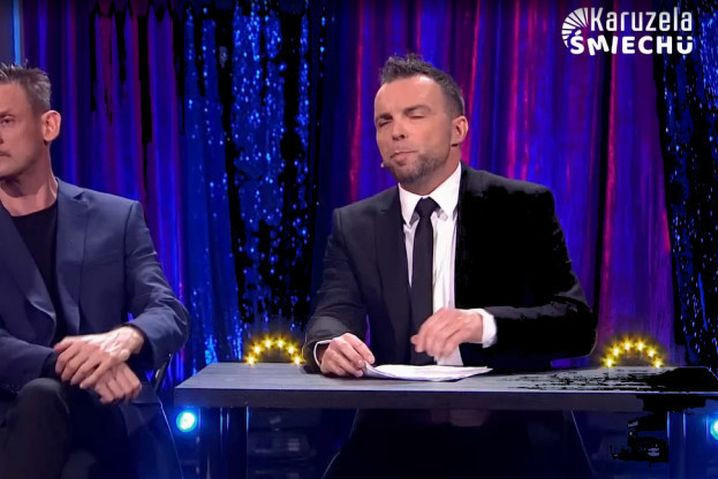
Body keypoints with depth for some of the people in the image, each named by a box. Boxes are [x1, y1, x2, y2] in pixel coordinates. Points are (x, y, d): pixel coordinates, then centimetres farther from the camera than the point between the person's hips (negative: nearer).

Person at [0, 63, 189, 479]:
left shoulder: (117, 218, 9)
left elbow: (171, 315, -2)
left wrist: (124, 339, -27)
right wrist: (70, 364, -28)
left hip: (118, 429, 0)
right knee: (41, 394, -34)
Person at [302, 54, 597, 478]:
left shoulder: (523, 208, 2)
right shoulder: (355, 226, 12)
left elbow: (577, 322, -7)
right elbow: (333, 314, -1)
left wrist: (484, 322, -26)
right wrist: (329, 345, -26)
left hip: (509, 434, -2)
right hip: (395, 434, 3)